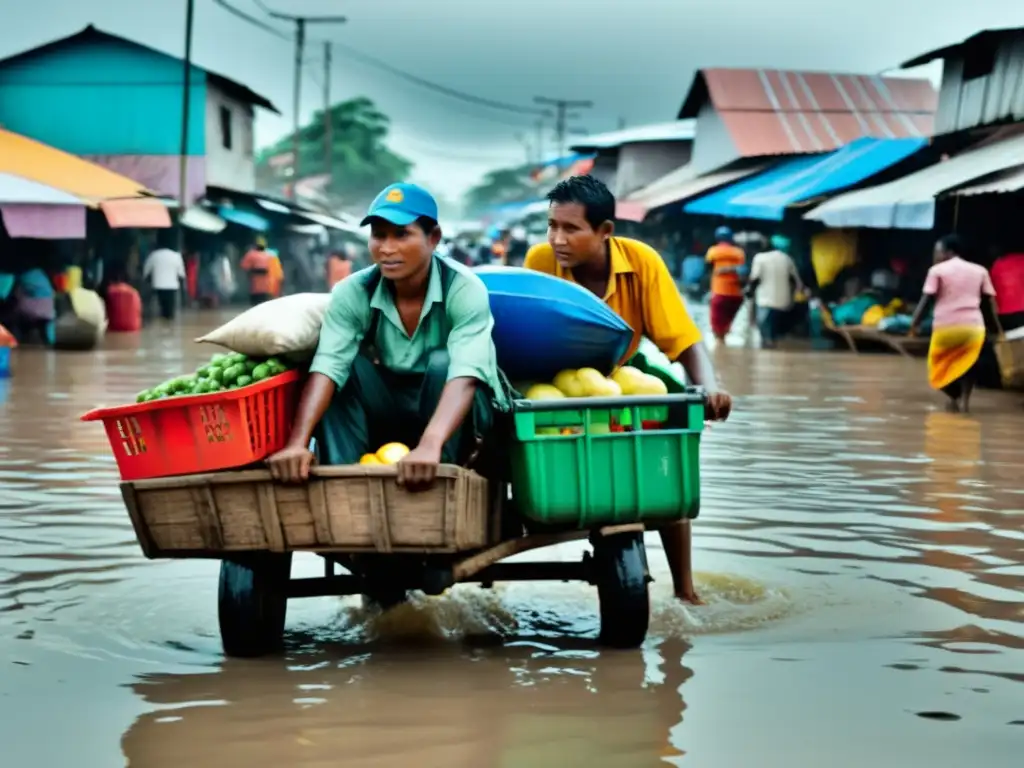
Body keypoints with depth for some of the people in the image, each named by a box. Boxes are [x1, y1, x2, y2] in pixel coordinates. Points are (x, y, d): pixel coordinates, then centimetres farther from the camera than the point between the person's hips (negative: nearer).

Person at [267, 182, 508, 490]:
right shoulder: (352, 293, -15)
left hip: (458, 414, -3)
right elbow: (326, 367, -27)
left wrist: (430, 445, -58)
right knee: (347, 365, -21)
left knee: (442, 362, -31)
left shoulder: (464, 289, -25)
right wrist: (297, 442, -45)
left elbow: (465, 375, -40)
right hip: (392, 414, 3)